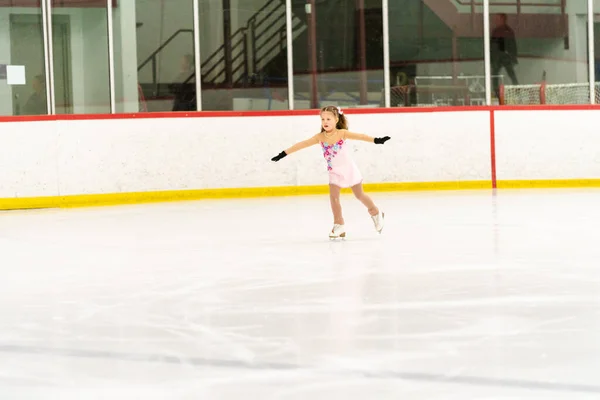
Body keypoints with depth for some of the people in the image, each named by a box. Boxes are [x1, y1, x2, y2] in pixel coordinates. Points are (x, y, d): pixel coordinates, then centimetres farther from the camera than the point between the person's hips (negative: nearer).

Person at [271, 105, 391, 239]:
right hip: (335, 173, 3)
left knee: (360, 195, 10)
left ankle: (376, 214, 34)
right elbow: (302, 144, -9)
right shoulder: (320, 137, -10)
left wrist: (376, 140, -44)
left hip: (349, 170, -3)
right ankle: (339, 225, 1)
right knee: (333, 197, -10)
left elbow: (359, 136, -30)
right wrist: (284, 154, -10)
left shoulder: (342, 133, -19)